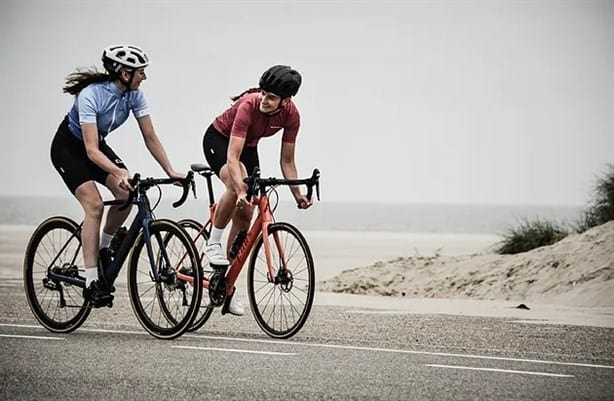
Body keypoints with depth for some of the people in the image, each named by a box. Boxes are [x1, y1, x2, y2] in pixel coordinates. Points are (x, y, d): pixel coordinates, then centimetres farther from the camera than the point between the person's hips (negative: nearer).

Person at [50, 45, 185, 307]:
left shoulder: (134, 95, -15)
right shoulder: (91, 95, -33)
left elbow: (150, 137, -9)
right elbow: (91, 150, -38)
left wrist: (170, 171, -18)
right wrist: (118, 172, -51)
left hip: (97, 145, 6)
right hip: (68, 148, -6)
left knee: (127, 194, -18)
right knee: (94, 205, -23)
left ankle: (103, 249, 7)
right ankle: (92, 282, -23)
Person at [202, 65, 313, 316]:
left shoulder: (291, 115, -21)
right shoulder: (248, 106, -37)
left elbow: (287, 161, -10)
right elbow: (232, 157, -42)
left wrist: (297, 195, -18)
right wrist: (241, 191, -55)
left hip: (248, 146, 5)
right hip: (218, 139, -5)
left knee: (244, 216, -1)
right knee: (236, 186, -37)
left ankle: (228, 288, 6)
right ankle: (213, 243, -17)